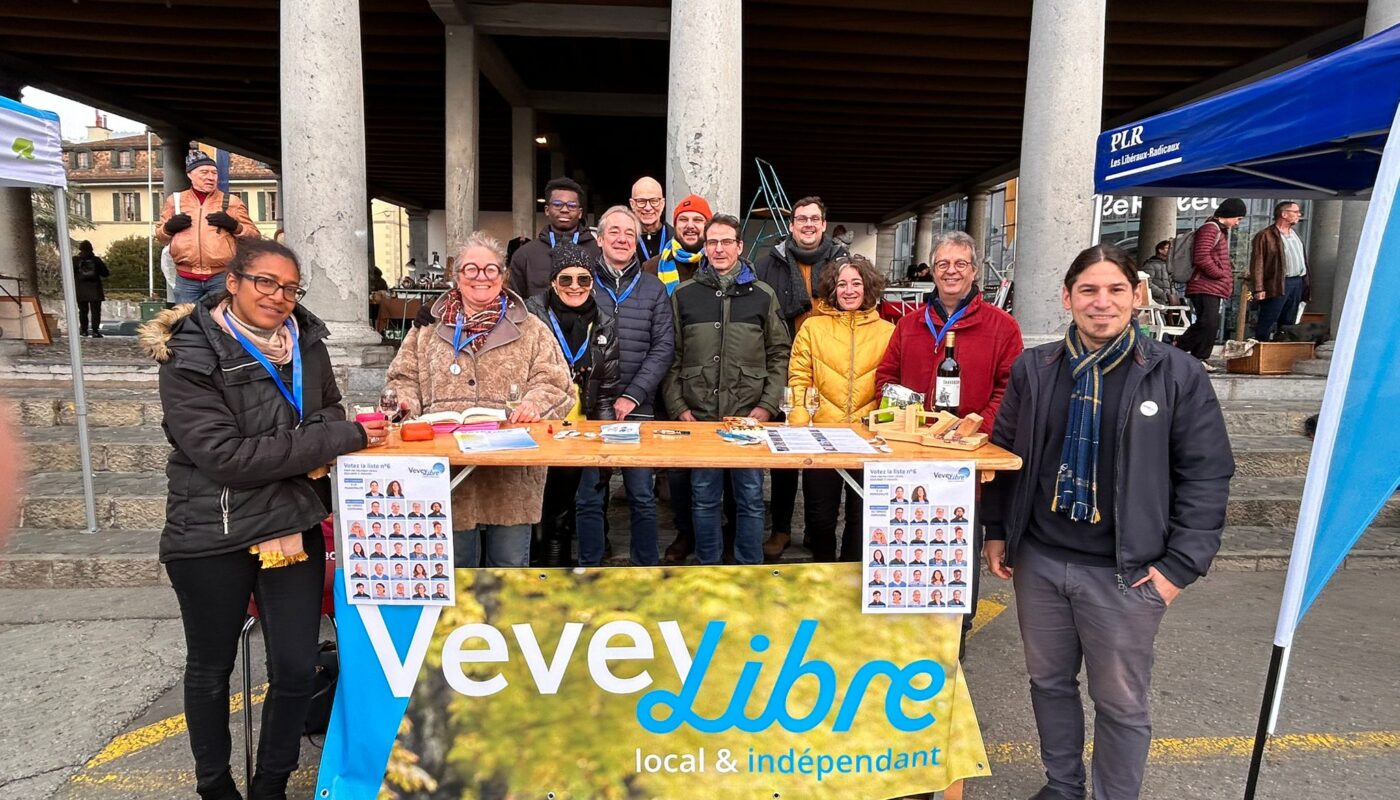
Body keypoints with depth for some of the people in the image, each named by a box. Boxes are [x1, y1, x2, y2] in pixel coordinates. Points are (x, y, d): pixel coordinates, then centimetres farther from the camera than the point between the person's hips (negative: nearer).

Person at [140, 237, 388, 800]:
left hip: (294, 529, 4)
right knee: (210, 669, 16)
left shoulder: (306, 344, 1)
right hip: (212, 537, -3)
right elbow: (225, 455, -21)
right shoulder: (190, 357, -13)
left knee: (297, 670, 6)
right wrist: (343, 437, -24)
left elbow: (329, 414, 12)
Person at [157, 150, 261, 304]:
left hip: (222, 277, -2)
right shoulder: (175, 200, 12)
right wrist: (169, 227, -2)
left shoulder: (231, 201, 7)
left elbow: (255, 237, 5)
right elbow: (160, 236, 20)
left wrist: (234, 225, -13)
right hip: (186, 280, 2)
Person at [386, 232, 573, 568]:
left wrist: (535, 402, -19)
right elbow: (405, 378, 14)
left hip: (512, 476, -1)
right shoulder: (429, 329, 13)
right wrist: (405, 403, -7)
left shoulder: (531, 330, 7)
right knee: (456, 569, 12)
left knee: (510, 567, 11)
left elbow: (554, 383, 1)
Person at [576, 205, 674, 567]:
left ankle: (647, 570, 20)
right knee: (590, 496, 7)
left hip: (638, 409, 0)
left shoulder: (654, 289, 7)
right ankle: (589, 569, 21)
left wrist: (632, 396, -11)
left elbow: (663, 348, 0)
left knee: (642, 496, 6)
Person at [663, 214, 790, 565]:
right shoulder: (684, 295, 7)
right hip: (698, 416, 1)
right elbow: (672, 356, 6)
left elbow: (779, 355, 6)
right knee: (704, 498, 10)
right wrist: (678, 407, -2)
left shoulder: (763, 295, 6)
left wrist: (768, 405, -4)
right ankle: (707, 568, 25)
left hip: (750, 417, 0)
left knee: (751, 498, 8)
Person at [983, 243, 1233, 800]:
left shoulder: (1177, 374, -7)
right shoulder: (1033, 368, 1)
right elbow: (1005, 453, 9)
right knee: (1049, 682, 18)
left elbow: (1206, 474, -5)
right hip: (1038, 560, 3)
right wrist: (996, 532, 5)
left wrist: (1180, 563, -10)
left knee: (1121, 701, 11)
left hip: (1125, 572, -3)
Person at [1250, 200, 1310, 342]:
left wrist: (1306, 283, 13)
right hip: (1278, 285, -8)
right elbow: (1257, 264, -12)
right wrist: (1259, 289, -18)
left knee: (1288, 323, 11)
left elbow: (1302, 259, 22)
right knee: (1267, 322, -7)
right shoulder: (1265, 236, -6)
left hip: (1298, 283, 8)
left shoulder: (1294, 234, 20)